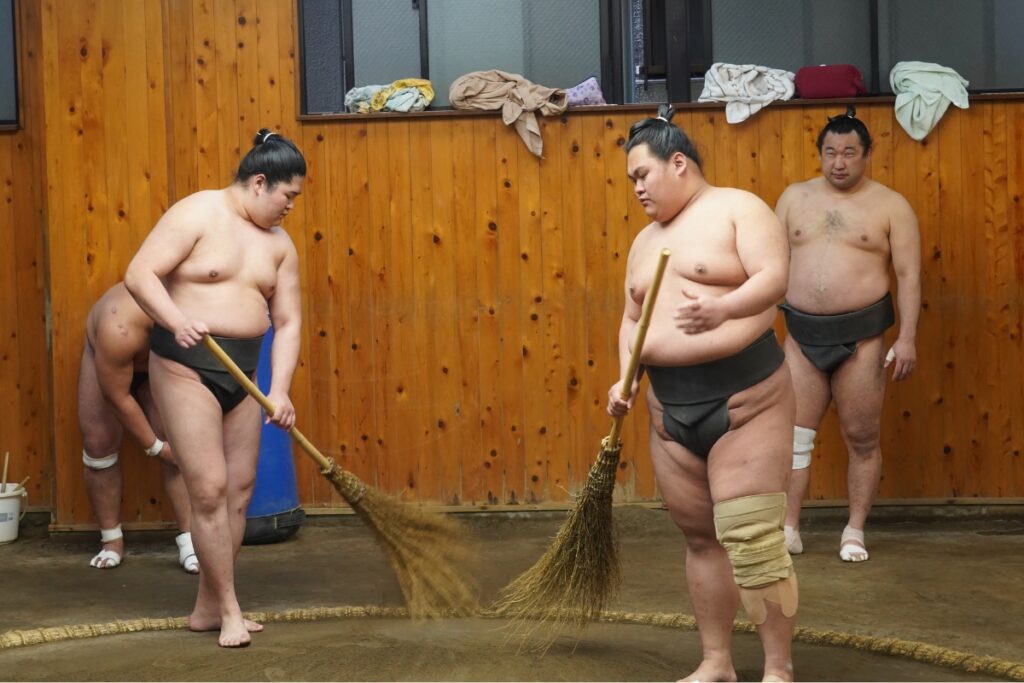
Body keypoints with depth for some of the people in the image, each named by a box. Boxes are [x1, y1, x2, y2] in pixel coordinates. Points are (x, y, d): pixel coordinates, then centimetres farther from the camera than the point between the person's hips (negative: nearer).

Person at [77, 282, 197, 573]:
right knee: (98, 444, -8)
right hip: (104, 355, -2)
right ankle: (111, 541, 6)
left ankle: (189, 542, -14)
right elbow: (118, 397, -33)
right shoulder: (120, 327, -45)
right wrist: (154, 446, -23)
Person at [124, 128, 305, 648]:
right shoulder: (196, 214, -10)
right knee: (210, 488, -9)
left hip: (242, 372, 7)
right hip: (186, 366, -7)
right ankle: (229, 610, 2)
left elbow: (287, 322, 6)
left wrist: (279, 390, -7)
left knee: (239, 490, 7)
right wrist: (177, 321, -32)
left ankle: (207, 608, 19)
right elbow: (139, 275, -16)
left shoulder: (279, 244, 8)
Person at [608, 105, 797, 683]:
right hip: (672, 409, 7)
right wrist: (625, 378, 3)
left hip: (745, 401, -7)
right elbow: (632, 319, 20)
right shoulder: (646, 241, 18)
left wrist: (721, 309, -34)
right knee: (701, 537, 10)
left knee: (752, 541, -9)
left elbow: (774, 277, -17)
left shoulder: (739, 208, -4)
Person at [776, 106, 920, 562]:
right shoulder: (794, 198, 9)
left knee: (862, 438, 5)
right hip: (802, 335, 3)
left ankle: (855, 532, 16)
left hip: (860, 337, -2)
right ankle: (788, 529, 10)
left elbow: (909, 274, -4)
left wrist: (907, 338, -11)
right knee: (792, 435, 2)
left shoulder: (890, 205, -1)